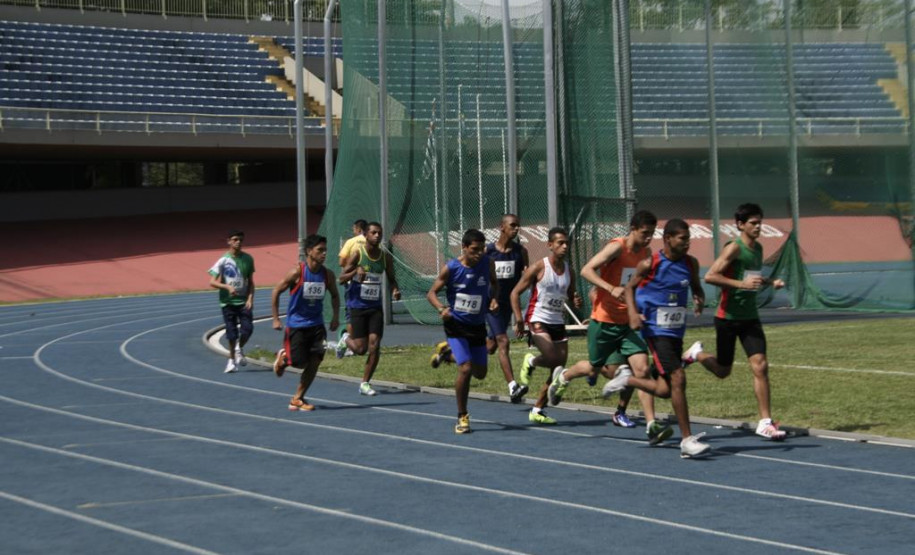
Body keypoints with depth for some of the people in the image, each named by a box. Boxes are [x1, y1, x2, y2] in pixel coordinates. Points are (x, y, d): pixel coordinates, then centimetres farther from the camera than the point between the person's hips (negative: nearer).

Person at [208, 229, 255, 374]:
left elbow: (250, 282, 9)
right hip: (228, 302, -2)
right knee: (231, 333, -2)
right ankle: (232, 359, 17)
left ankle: (239, 349, 19)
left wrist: (250, 298, -5)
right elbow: (212, 282, -8)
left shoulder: (248, 259, 4)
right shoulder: (223, 260, -6)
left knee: (248, 328, -11)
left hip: (243, 301, 2)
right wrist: (228, 287, -24)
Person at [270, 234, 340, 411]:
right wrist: (276, 319, -9)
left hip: (316, 325, 4)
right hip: (296, 325, -4)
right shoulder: (297, 272, -16)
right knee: (300, 362, -6)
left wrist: (335, 316, 3)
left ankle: (297, 399, 9)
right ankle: (283, 357, 30)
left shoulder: (327, 274, -3)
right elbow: (276, 292, -8)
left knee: (315, 361, -4)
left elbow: (334, 295, 15)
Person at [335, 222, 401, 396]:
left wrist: (395, 290, -8)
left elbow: (391, 278, 15)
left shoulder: (385, 257, 2)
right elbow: (342, 278, -9)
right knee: (360, 348, -5)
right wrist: (355, 272, -29)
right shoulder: (357, 254, -9)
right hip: (357, 305, -3)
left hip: (375, 306, 3)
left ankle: (365, 383, 6)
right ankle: (346, 339, 31)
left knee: (374, 345, -7)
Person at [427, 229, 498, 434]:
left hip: (478, 325, 5)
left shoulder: (487, 264, -6)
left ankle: (450, 353, 45)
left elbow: (494, 283, 14)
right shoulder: (450, 268, -15)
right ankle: (462, 417, -4)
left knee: (480, 373, 13)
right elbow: (432, 293, -8)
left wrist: (494, 299, -7)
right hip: (456, 325, -5)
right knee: (465, 369, -18)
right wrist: (441, 309, -28)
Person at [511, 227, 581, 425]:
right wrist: (519, 319, -16)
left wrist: (576, 302, -5)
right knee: (553, 358, -26)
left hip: (558, 323, 6)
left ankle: (537, 410, 16)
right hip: (538, 320, -6)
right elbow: (515, 292, -6)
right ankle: (530, 361, 9)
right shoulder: (538, 267, -9)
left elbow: (571, 297, 20)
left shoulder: (569, 271, 7)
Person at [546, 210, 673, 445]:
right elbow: (586, 270, -24)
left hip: (628, 323, 5)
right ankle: (563, 376, 48)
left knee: (643, 369, -10)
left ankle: (652, 426, -13)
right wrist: (611, 289, -37)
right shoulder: (616, 247, -16)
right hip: (604, 321, -5)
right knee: (594, 368, 14)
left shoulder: (646, 253, 4)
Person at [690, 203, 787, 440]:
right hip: (728, 317, -6)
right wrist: (741, 284, -28)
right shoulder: (734, 248, -14)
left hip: (750, 317, 6)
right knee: (723, 371, 9)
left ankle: (765, 422, -6)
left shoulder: (758, 248, 10)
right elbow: (709, 276, -22)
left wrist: (771, 282, 10)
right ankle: (697, 353, 41)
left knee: (760, 366, -9)